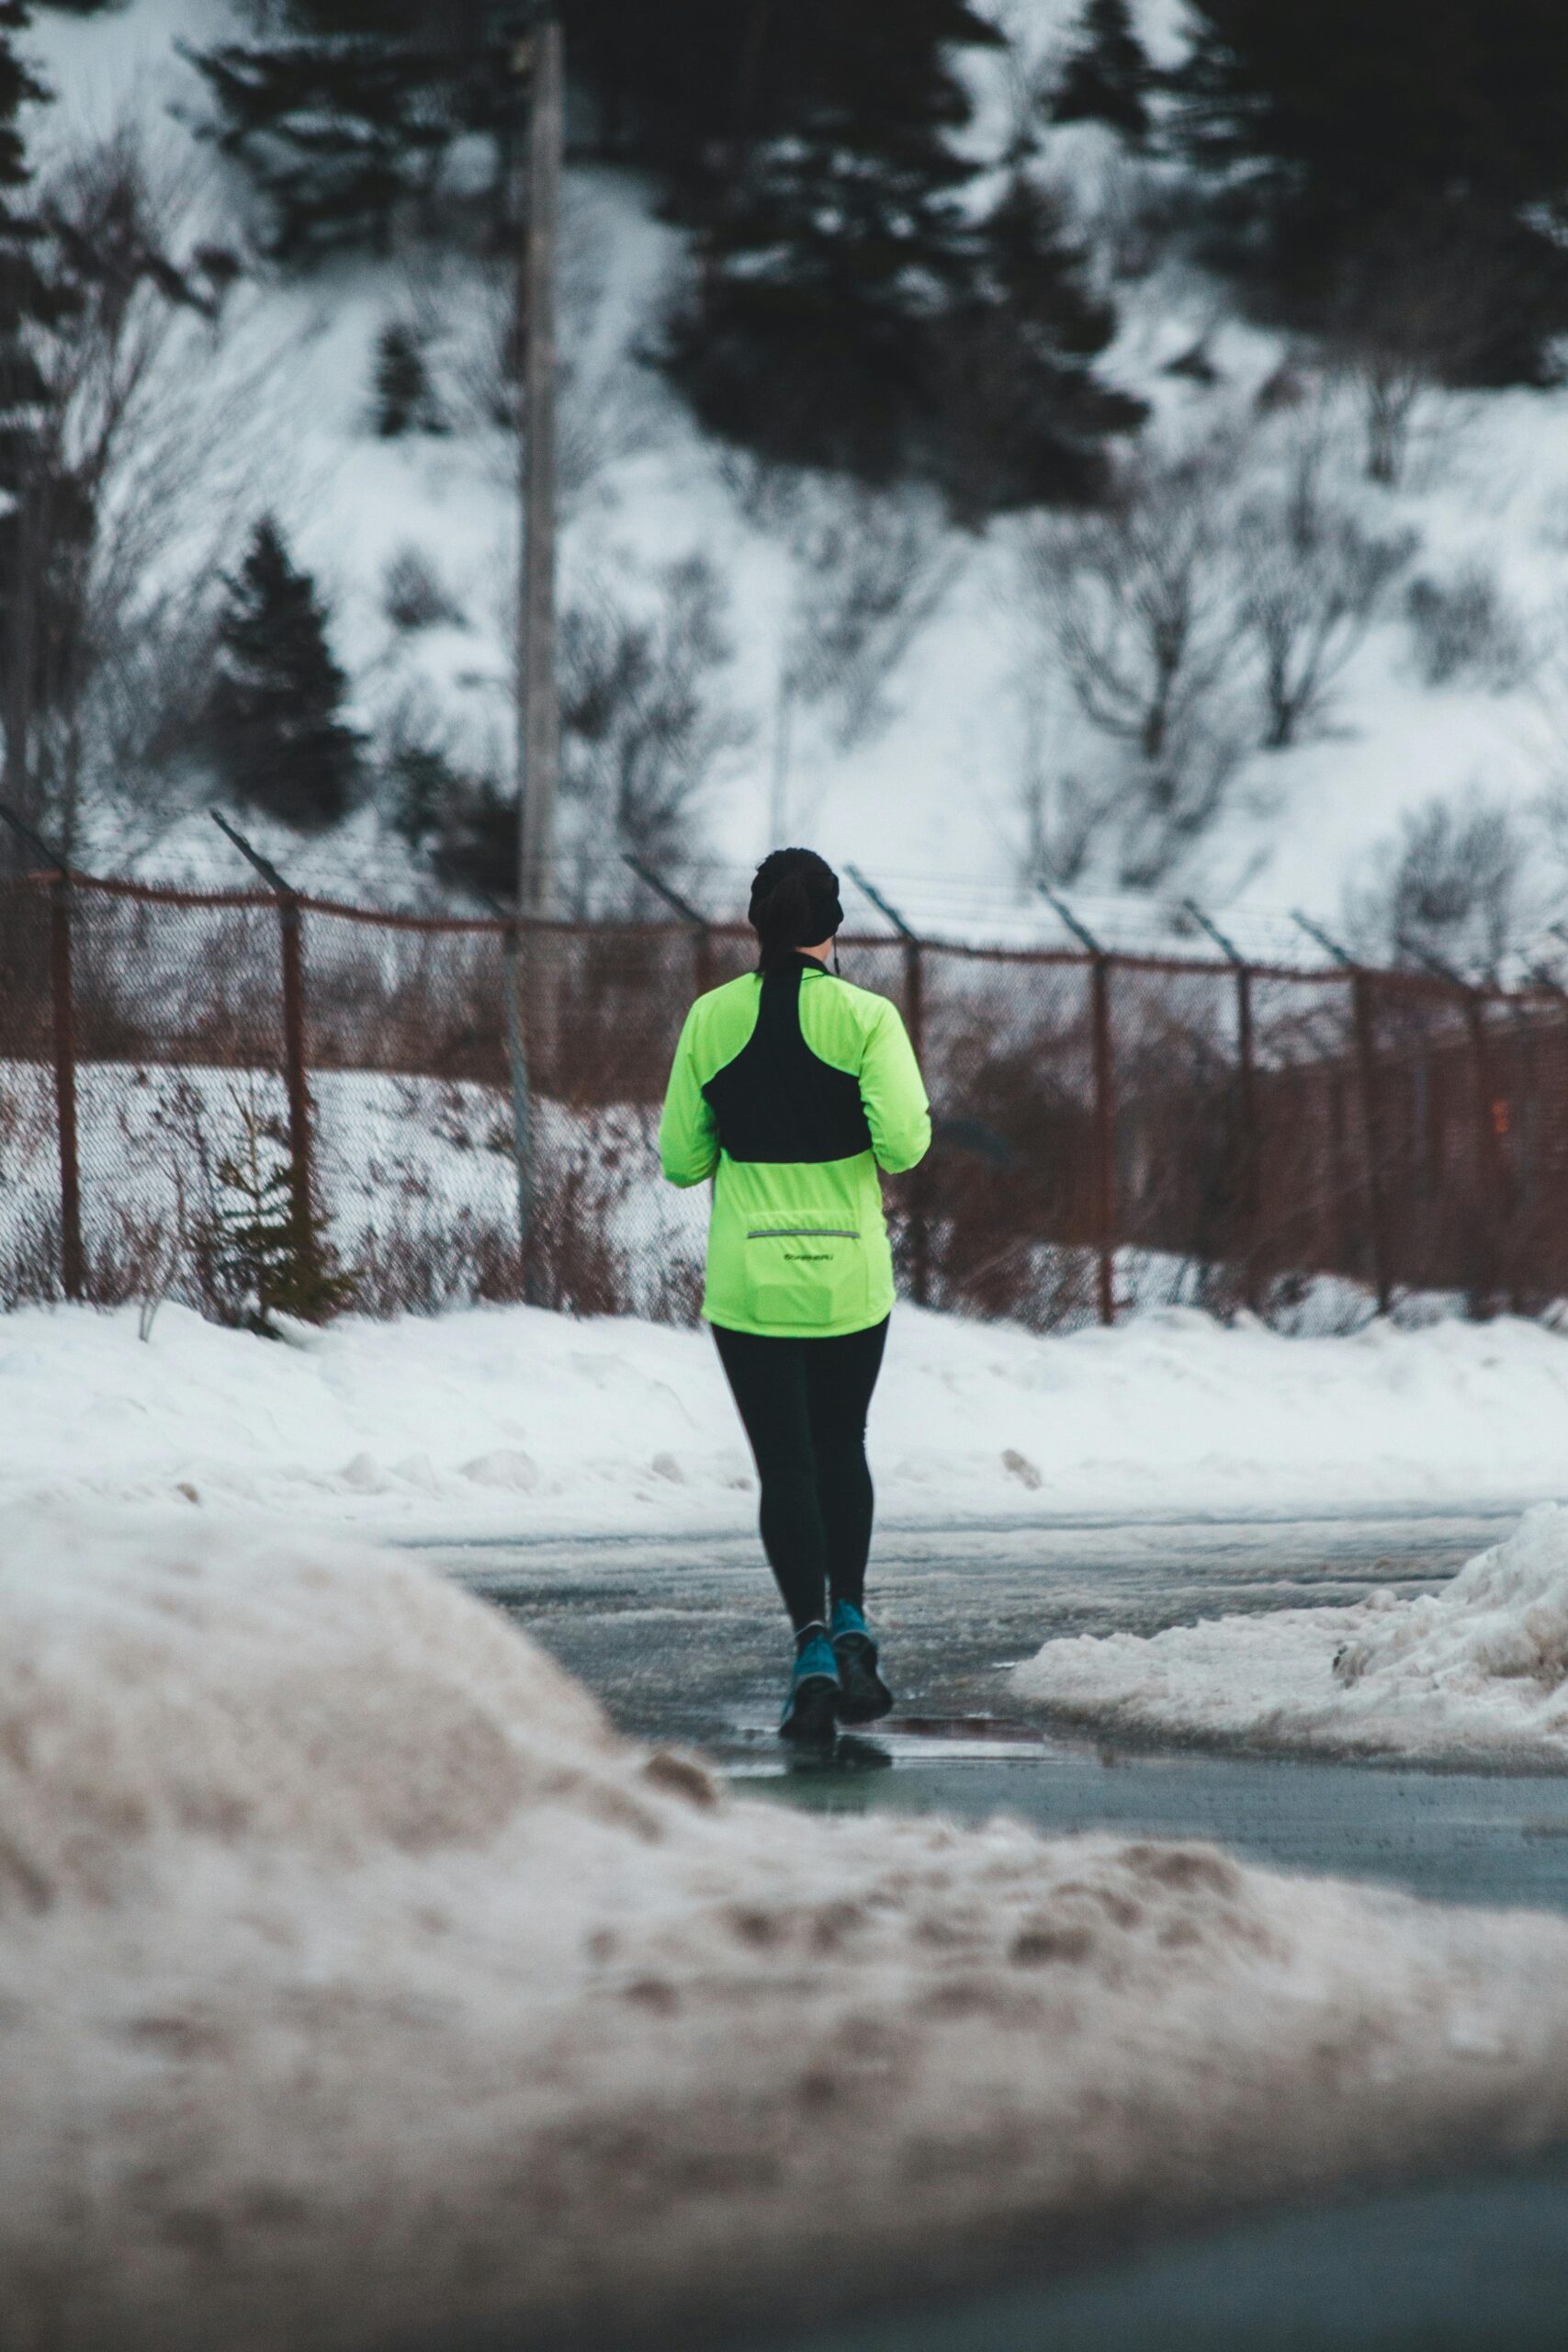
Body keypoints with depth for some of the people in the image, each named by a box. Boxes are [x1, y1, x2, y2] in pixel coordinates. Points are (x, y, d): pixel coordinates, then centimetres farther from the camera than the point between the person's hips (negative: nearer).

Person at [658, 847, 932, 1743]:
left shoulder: (712, 1020, -2)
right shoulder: (866, 1018, -8)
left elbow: (681, 1159, 2)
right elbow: (902, 1143, -17)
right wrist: (913, 1117, 5)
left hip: (747, 1280, 0)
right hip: (849, 1274, 0)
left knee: (785, 1465, 3)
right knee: (841, 1447, 20)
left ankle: (813, 1643, -11)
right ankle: (851, 1621, 9)